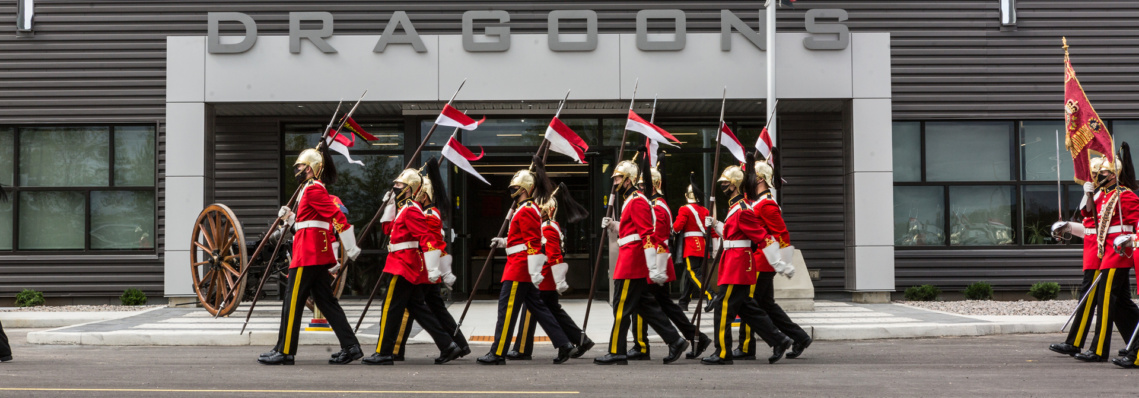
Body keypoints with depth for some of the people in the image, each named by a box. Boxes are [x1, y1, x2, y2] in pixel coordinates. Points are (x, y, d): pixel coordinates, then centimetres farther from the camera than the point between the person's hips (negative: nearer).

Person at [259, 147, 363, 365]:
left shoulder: (313, 189, -12)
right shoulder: (314, 189, 19)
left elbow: (337, 216, -20)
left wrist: (351, 247, -20)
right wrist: (290, 217, 15)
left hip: (308, 255, -10)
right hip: (319, 255, 10)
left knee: (292, 301, -5)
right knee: (326, 300, 9)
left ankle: (284, 351, -1)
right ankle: (350, 346, 6)